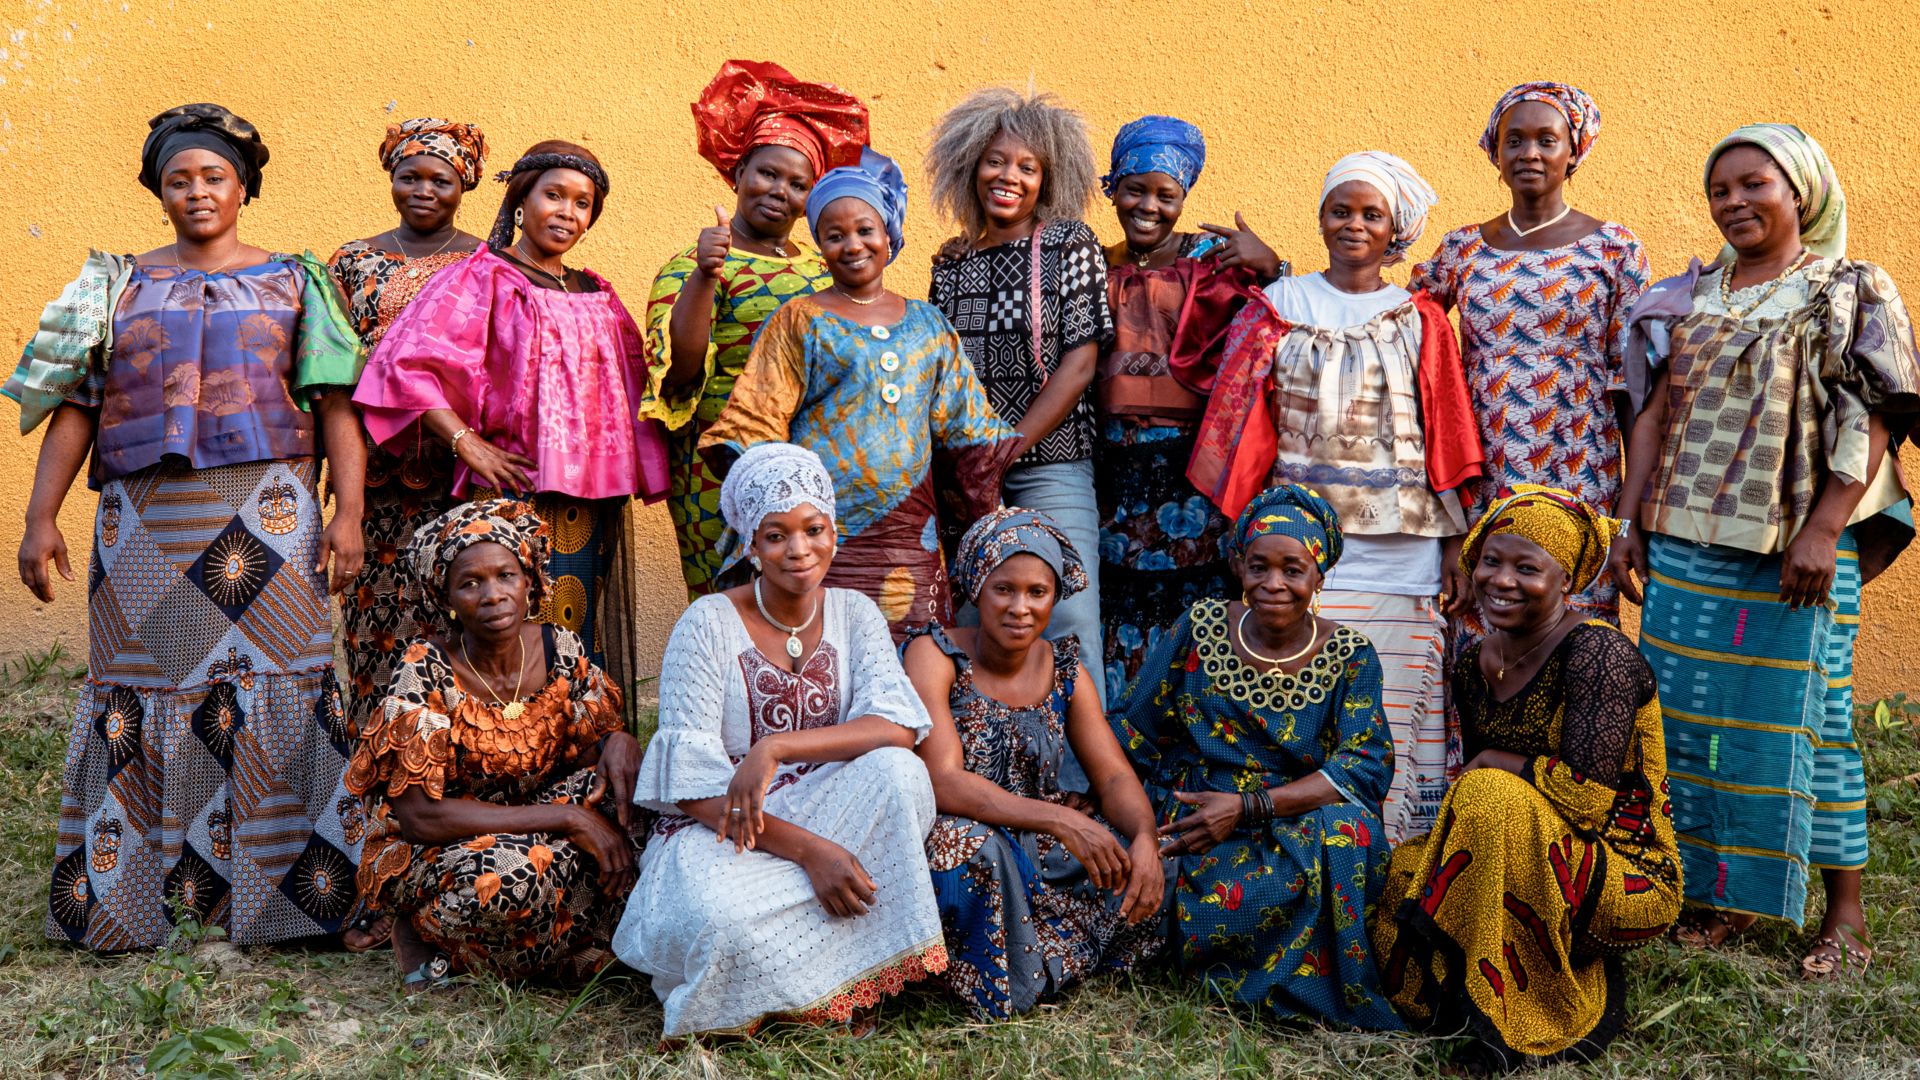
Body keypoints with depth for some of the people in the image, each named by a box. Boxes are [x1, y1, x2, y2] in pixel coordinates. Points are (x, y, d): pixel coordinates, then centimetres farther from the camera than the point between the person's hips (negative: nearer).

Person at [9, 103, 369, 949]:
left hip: (265, 517, -2)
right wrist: (41, 516, 0)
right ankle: (125, 895, 13)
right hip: (145, 522, 2)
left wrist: (347, 509, -9)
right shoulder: (120, 285, 14)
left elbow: (335, 403, 2)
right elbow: (73, 405, 9)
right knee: (143, 685, 3)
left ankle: (273, 894, 3)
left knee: (269, 682, -5)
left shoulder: (292, 283, 10)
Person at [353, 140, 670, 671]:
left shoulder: (596, 294, 18)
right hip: (514, 491, -6)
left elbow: (631, 383, 26)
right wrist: (469, 444, -16)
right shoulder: (483, 279, 0)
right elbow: (408, 365, -10)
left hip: (594, 501, 6)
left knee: (583, 636, 6)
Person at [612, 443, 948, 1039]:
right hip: (721, 830, -3)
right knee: (727, 925, -38)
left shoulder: (854, 614, 4)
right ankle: (841, 980, -5)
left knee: (898, 771, -28)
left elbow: (899, 728, -13)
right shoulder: (708, 624, -8)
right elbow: (693, 785, -15)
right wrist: (808, 848, -27)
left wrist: (775, 749, -28)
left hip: (827, 815, 4)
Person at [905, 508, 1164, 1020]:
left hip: (1040, 851, 5)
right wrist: (1060, 820, -36)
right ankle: (1008, 991, -13)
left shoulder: (1064, 666, 4)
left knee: (1135, 858, -17)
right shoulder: (935, 655, -12)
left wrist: (1146, 838, -25)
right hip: (961, 853, -5)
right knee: (971, 843, -38)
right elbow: (944, 783, -24)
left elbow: (1115, 776, -2)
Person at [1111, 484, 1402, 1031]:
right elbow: (1129, 735, 7)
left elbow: (1368, 765, -12)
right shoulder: (1200, 630, 3)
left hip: (1300, 825, 1)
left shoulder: (1350, 657, 1)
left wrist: (1247, 807, -22)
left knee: (1344, 826, -33)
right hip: (1189, 824, 0)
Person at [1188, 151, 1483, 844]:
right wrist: (1242, 539, -3)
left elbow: (1446, 448, 7)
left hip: (1403, 552, 1)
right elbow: (1240, 434, 6)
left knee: (1397, 720, 0)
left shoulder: (1420, 321, 10)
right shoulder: (1276, 311, 9)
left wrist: (1454, 552, 2)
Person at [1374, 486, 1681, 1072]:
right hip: (1542, 872, 8)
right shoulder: (1475, 666, 5)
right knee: (1397, 873, -13)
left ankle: (1495, 1009, -17)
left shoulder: (1599, 653, -18)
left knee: (1491, 796, -31)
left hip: (1628, 880, -8)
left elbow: (1587, 798, -24)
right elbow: (1477, 774, 14)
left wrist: (1497, 763, -11)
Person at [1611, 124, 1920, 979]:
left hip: (1795, 552, -4)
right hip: (1683, 547, 5)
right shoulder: (1689, 298, 14)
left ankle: (1844, 910, 13)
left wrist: (1821, 532, -17)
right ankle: (1724, 893, 21)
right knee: (1690, 718, 7)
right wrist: (1633, 525, 8)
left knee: (1808, 722, 0)